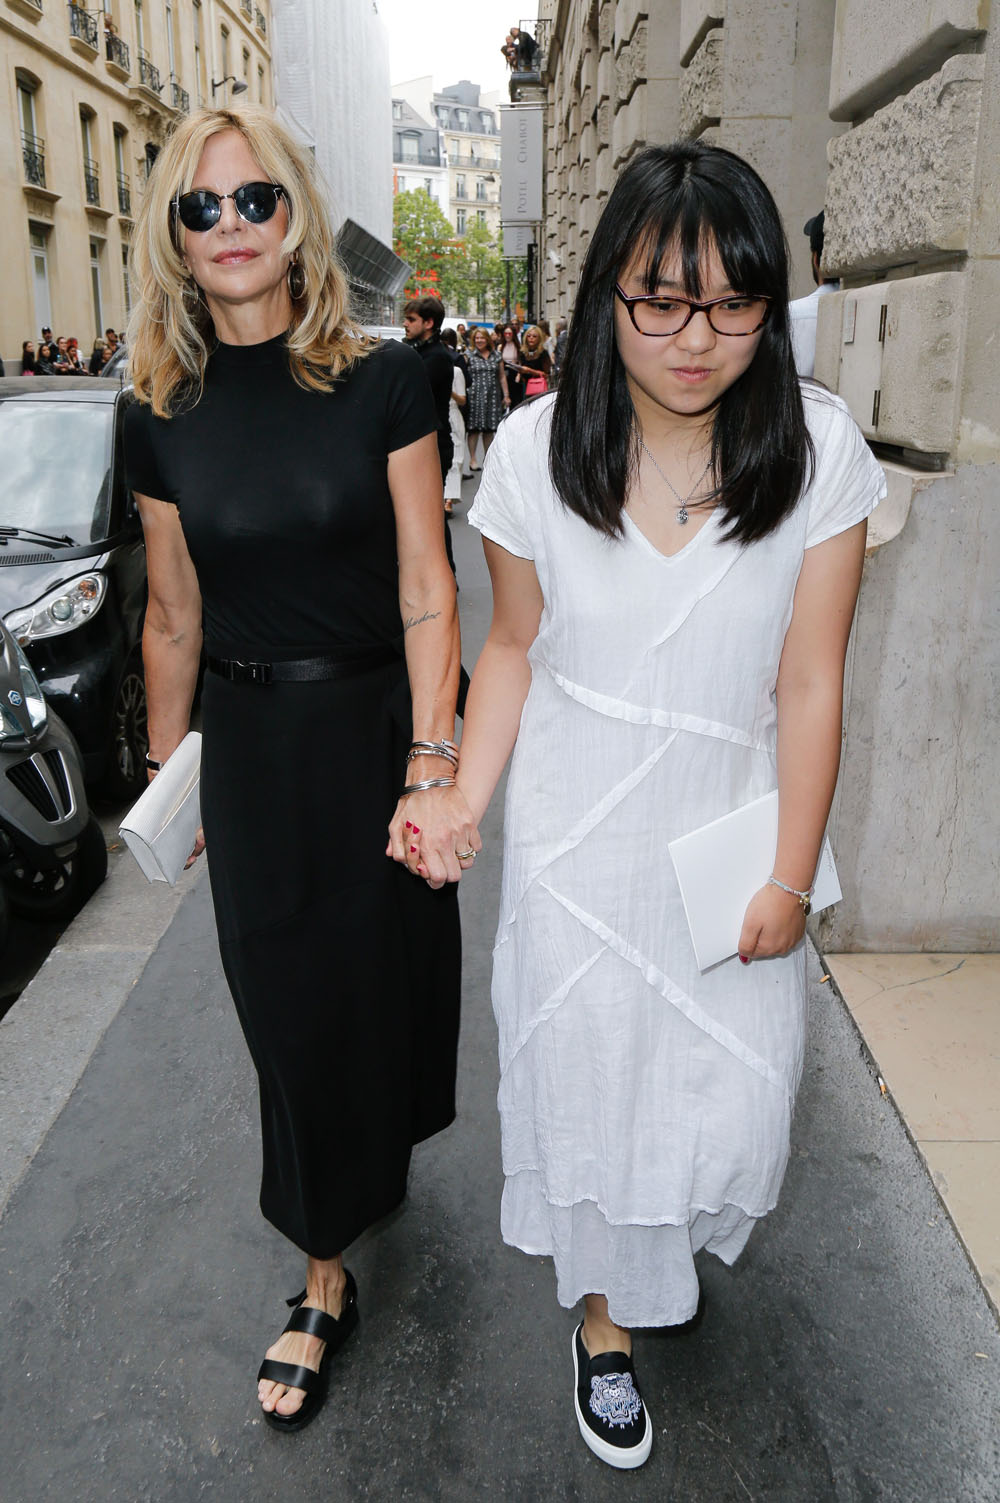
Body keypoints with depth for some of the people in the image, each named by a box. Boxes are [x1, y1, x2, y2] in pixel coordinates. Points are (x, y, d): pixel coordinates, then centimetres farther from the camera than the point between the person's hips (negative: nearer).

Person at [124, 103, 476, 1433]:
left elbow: (426, 592, -10)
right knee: (292, 1009, 10)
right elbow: (173, 618, 7)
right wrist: (163, 780, 13)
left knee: (387, 977, 14)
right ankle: (327, 1281, 30)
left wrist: (431, 769, -17)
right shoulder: (161, 418, 0)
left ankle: (381, 1146, 49)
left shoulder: (381, 382, -7)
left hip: (382, 726, -1)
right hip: (250, 748, 2)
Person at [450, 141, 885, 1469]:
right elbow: (513, 649, 0)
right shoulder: (537, 447, -10)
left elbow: (809, 684, -10)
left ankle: (676, 1240, 49)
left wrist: (790, 877, -6)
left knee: (733, 1100, 10)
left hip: (731, 830, 0)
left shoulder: (820, 449, -12)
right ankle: (607, 1316, 41)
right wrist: (458, 808, -6)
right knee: (586, 1075, 12)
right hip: (575, 837, 0)